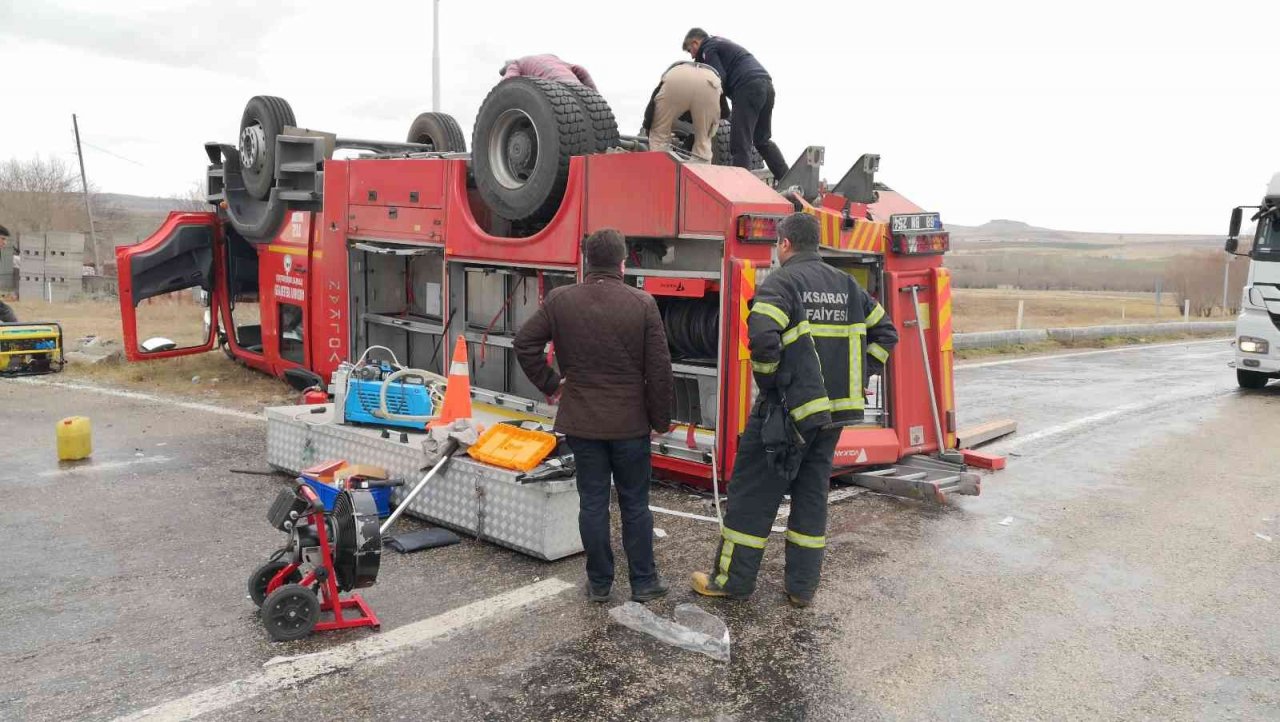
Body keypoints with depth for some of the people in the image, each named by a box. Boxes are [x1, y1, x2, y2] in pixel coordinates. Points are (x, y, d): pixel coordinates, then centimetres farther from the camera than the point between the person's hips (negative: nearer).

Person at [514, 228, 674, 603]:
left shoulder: (559, 300, -4)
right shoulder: (642, 303, -9)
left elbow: (525, 342, 0)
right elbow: (659, 369, -7)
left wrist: (550, 383, 10)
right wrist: (661, 418, 4)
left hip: (582, 421, 1)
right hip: (631, 422, -1)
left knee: (592, 502, 10)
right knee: (635, 504, 11)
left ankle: (599, 583, 20)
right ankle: (643, 581, 20)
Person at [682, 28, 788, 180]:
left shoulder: (708, 48, 4)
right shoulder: (722, 43, 33)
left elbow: (720, 78, -8)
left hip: (748, 87, -9)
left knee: (740, 145, -9)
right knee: (763, 140, 18)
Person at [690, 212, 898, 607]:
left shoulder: (781, 282, -11)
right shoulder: (847, 285, 11)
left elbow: (763, 337, -27)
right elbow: (885, 332, 16)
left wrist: (766, 378, -10)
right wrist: (855, 378, 13)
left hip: (787, 408, -6)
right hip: (834, 410, 7)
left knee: (753, 490, 5)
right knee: (812, 494, 14)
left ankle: (732, 579, 14)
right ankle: (803, 586, 19)